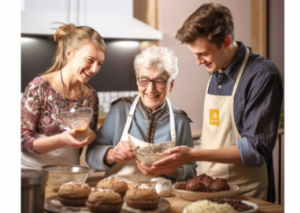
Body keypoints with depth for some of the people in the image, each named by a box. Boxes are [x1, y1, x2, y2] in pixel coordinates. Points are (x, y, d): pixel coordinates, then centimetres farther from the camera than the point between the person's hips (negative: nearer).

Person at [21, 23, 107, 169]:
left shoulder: (91, 95, 8)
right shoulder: (39, 88, -6)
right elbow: (23, 140, -6)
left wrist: (90, 135, -4)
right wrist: (61, 140, -20)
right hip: (33, 172, -4)